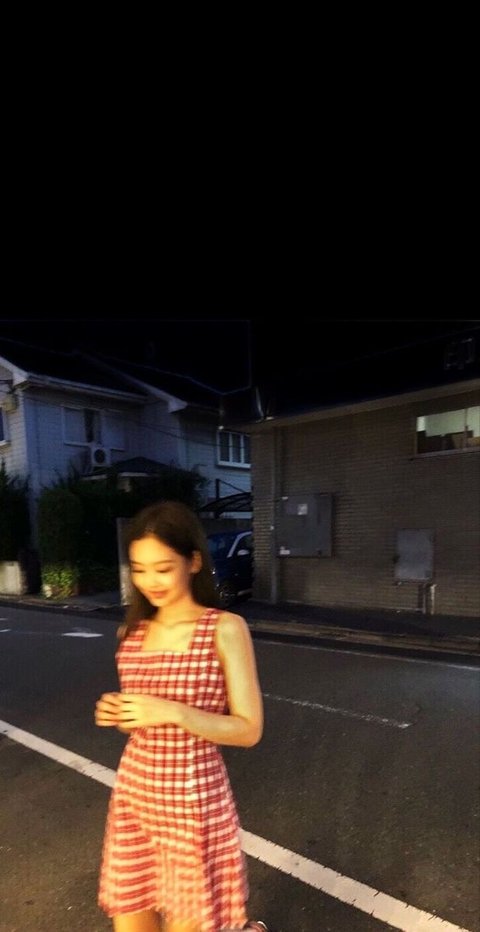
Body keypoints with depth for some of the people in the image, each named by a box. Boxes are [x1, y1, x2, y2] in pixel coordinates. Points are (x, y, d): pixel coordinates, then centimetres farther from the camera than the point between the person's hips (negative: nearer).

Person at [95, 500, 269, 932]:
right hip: (133, 792, 5)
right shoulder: (133, 632, 0)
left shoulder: (225, 629, -16)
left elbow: (249, 730, -14)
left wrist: (172, 712, -25)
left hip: (193, 798, -5)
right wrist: (117, 712, -9)